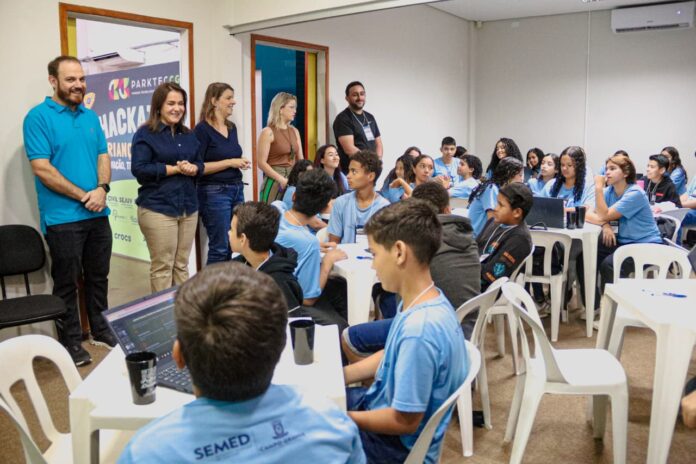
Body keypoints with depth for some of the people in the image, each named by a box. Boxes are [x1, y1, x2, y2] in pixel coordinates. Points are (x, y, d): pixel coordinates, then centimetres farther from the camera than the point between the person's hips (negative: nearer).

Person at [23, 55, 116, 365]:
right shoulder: (39, 117, -9)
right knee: (67, 282, 5)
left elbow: (103, 156, 10)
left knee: (98, 277, 16)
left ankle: (101, 330, 31)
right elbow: (42, 168, -15)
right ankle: (71, 343, 17)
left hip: (97, 214, 6)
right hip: (63, 218, -6)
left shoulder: (90, 116, 11)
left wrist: (102, 188, -10)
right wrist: (82, 196, -15)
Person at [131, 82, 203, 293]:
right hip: (158, 208, -6)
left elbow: (200, 163, 15)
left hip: (188, 207, 6)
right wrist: (175, 169, -15)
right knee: (162, 266, -1)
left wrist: (193, 168, -9)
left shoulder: (188, 135, 15)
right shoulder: (145, 134, -5)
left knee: (182, 265, 11)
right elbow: (139, 169, -13)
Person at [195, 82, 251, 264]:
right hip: (214, 192, -8)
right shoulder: (202, 129, -9)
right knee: (220, 248, -3)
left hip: (236, 189, 8)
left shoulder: (232, 128, 13)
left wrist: (240, 163, 7)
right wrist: (229, 162, -16)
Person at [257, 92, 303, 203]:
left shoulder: (295, 131, 11)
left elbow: (300, 159, 14)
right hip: (275, 181, -6)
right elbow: (261, 163, -12)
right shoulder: (268, 132, -8)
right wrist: (281, 179, -20)